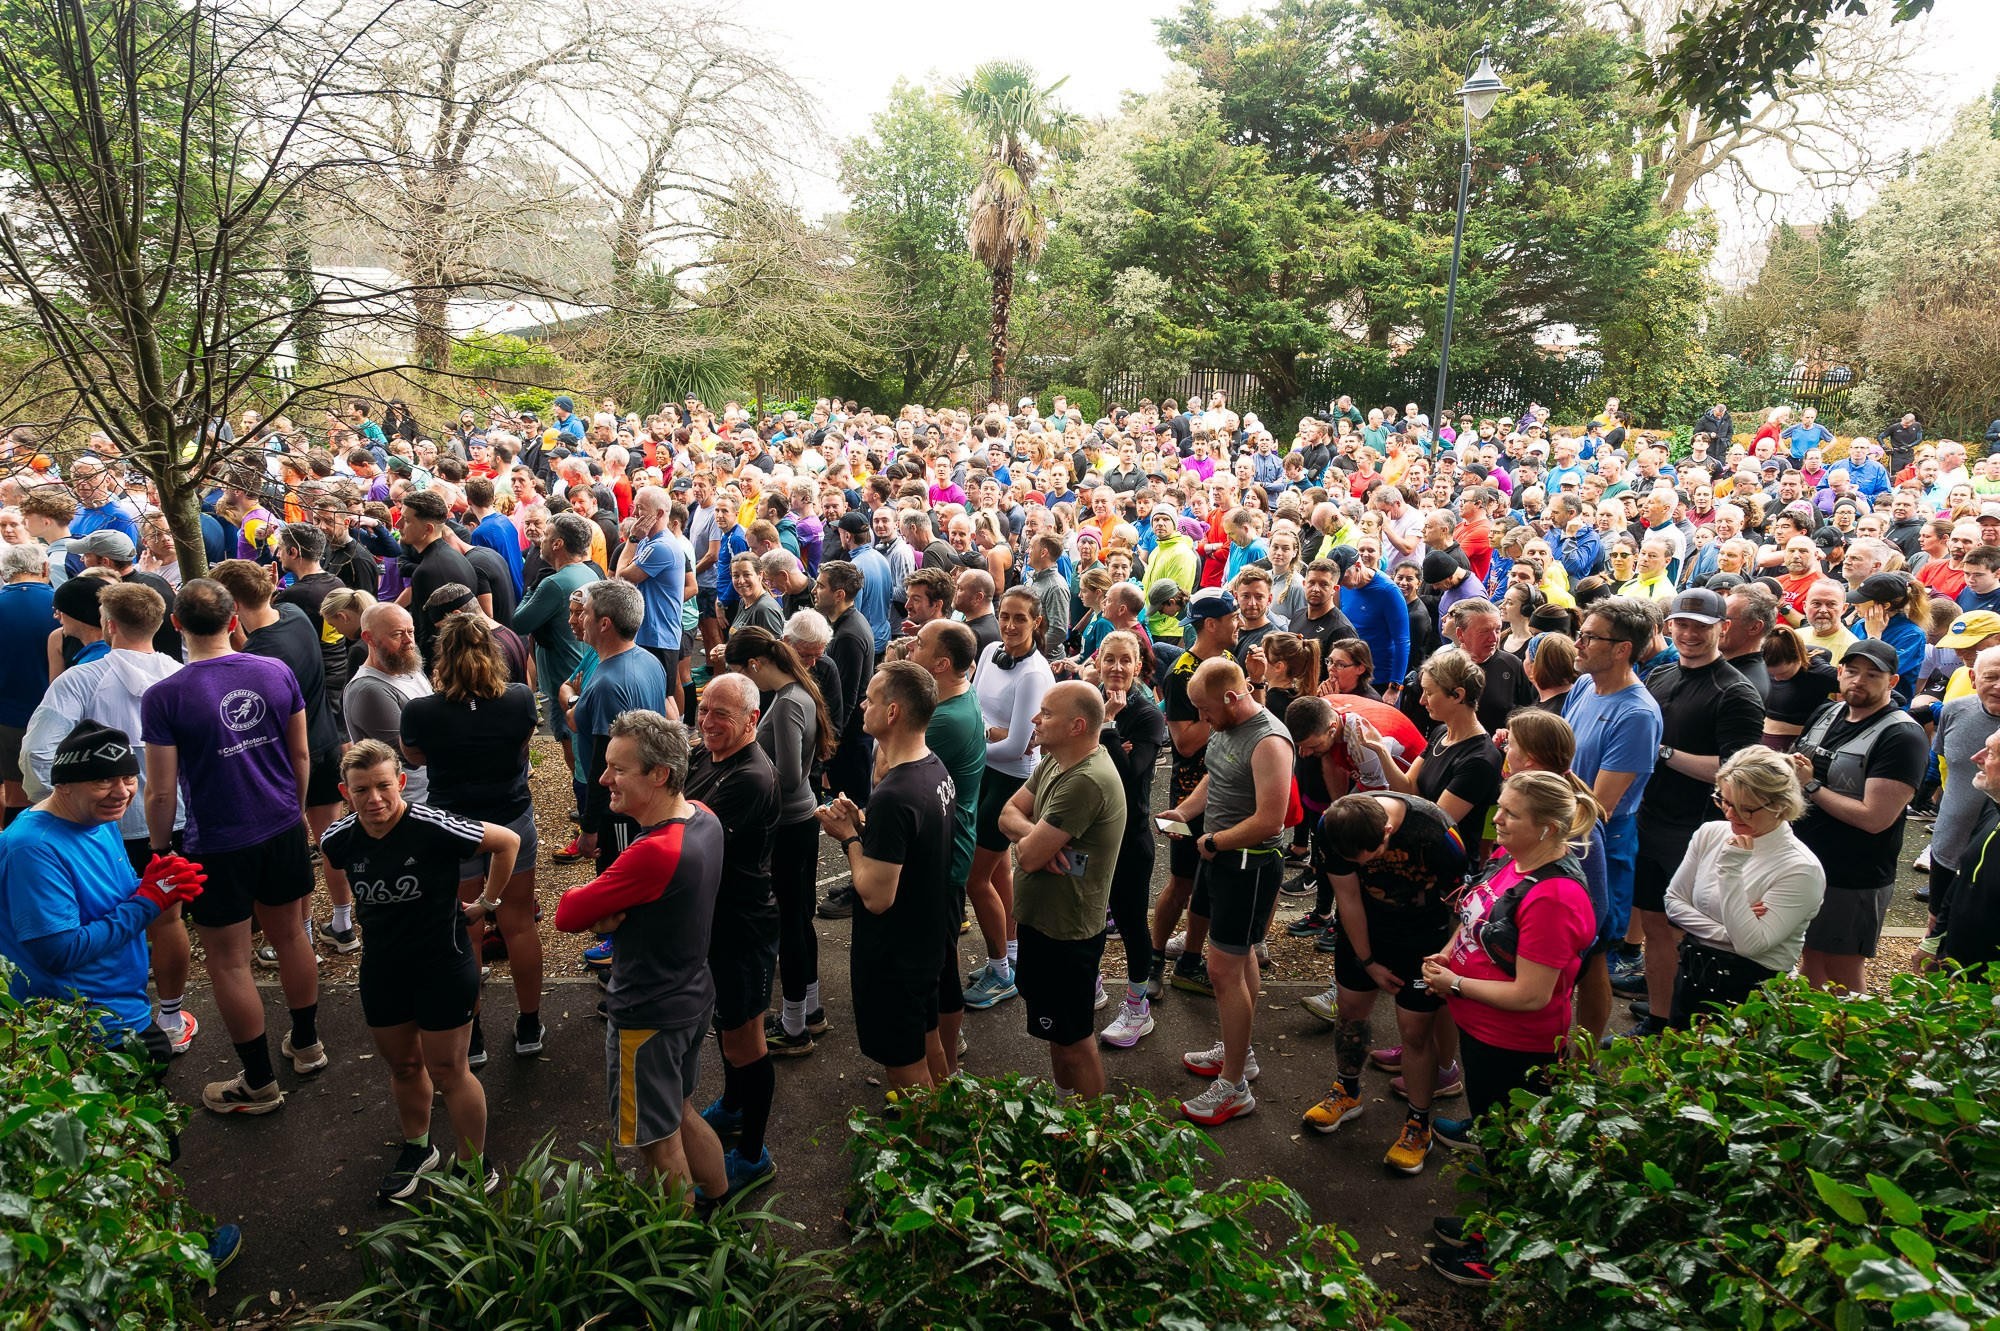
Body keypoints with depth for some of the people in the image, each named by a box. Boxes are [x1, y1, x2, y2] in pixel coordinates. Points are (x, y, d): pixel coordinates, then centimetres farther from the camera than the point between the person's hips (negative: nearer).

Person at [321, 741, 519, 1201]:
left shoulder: (433, 829, -25)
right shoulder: (339, 840, -9)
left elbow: (508, 841, -15)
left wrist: (487, 902, -7)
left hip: (443, 967, -5)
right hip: (382, 969, 5)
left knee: (447, 1072, 5)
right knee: (403, 1065, 22)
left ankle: (476, 1170, 23)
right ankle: (417, 1150, 46)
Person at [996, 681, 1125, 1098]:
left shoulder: (1086, 782, -30)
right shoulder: (1054, 762, 2)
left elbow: (1029, 857, -29)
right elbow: (1009, 813, 4)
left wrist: (1029, 840, -5)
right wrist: (1035, 834, -18)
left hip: (1066, 932, -9)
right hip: (1044, 918, 9)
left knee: (1073, 1040, 7)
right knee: (1058, 1027, 25)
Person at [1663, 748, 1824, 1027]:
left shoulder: (1802, 870, -18)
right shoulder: (1710, 834, -2)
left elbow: (1750, 944, -24)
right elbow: (1674, 901, 2)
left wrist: (1731, 870, -27)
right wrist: (1724, 932, -13)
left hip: (1751, 990, -5)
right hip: (1692, 971, 5)